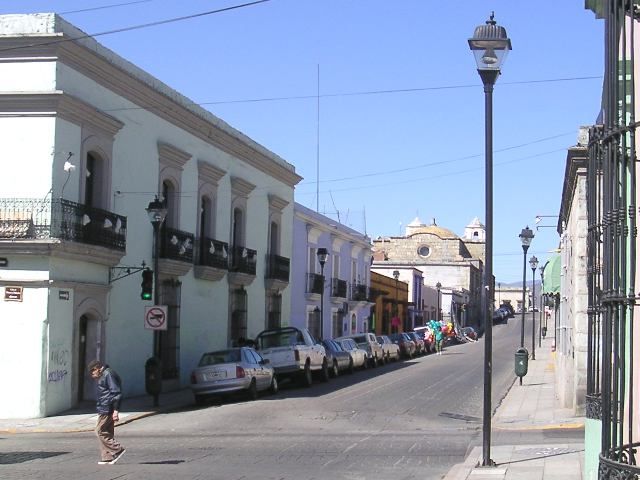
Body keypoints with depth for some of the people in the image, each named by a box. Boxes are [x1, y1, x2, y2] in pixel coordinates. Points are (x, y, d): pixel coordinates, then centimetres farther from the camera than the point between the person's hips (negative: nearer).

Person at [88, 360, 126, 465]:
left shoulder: (109, 374, -13)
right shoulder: (103, 376, 20)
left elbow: (116, 392, -18)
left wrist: (115, 410, -22)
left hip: (106, 409, -11)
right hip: (104, 409, 11)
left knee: (100, 431, -9)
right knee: (107, 432, 10)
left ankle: (117, 449, -7)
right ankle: (107, 457, 11)